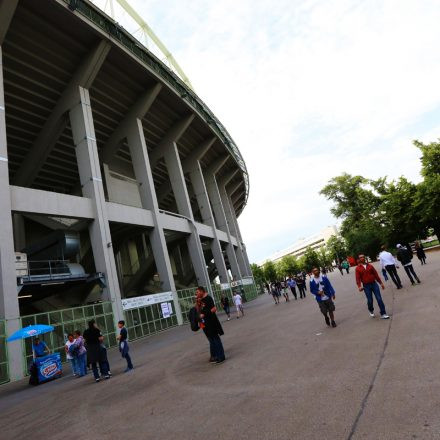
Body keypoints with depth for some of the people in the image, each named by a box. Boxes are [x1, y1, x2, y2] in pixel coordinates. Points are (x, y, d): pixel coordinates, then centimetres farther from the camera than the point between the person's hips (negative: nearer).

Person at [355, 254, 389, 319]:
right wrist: (359, 286, -22)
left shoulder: (370, 266, 7)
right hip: (366, 286, -2)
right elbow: (358, 278, -9)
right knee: (370, 300, 5)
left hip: (374, 284, 2)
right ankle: (371, 310, 34)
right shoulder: (358, 268, -3)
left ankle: (383, 314, 4)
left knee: (379, 299, -3)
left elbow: (376, 274, 9)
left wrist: (381, 283, 7)